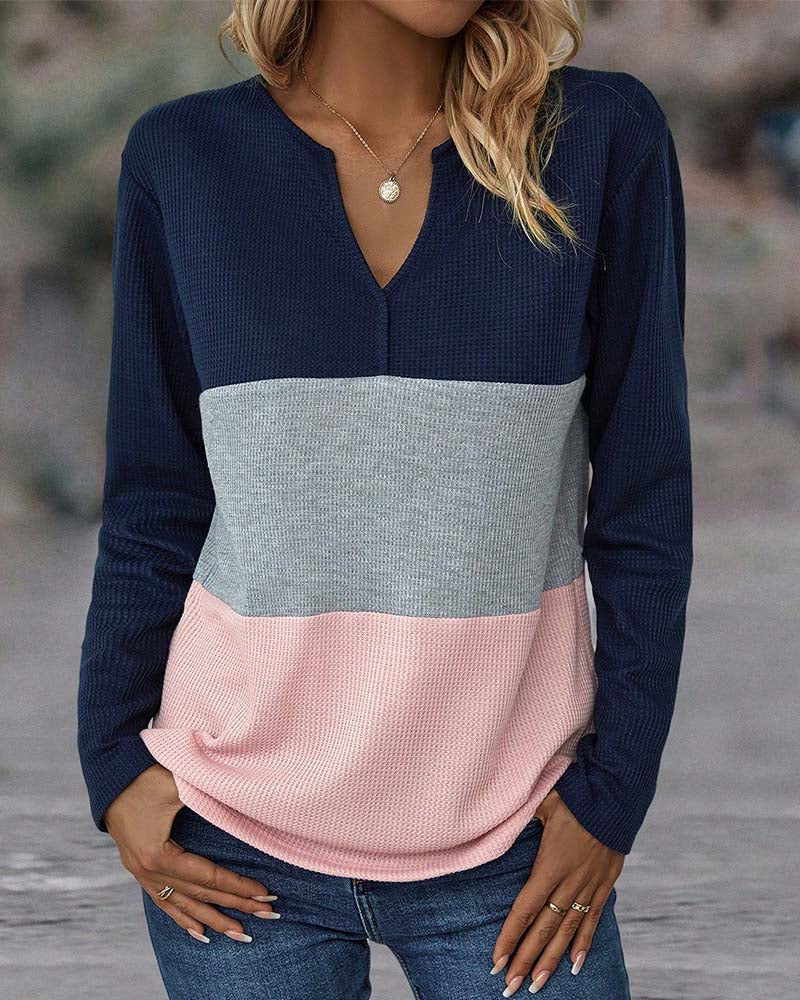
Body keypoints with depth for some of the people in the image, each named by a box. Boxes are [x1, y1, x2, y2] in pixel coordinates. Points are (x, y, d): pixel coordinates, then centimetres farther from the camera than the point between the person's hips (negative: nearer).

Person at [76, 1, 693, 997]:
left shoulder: (602, 138, -4)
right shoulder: (182, 156, -1)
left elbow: (643, 502, -1)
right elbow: (154, 502, 5)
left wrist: (613, 791, -2)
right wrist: (114, 759, 1)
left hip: (510, 840, 0)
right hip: (238, 835, 1)